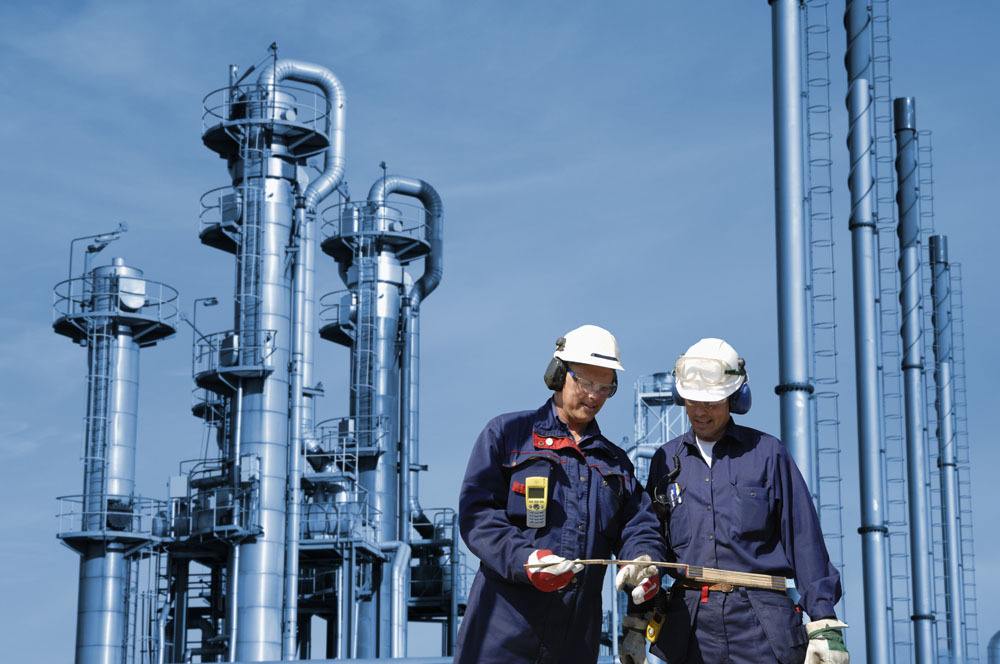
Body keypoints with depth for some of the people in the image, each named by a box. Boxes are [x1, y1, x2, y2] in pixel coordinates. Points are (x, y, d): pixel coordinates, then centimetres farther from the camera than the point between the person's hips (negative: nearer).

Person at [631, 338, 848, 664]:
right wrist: (636, 624, 11)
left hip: (760, 625, -3)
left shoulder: (767, 453, 5)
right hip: (690, 622, 3)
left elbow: (805, 542, 1)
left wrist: (824, 624, -6)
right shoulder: (667, 460, 14)